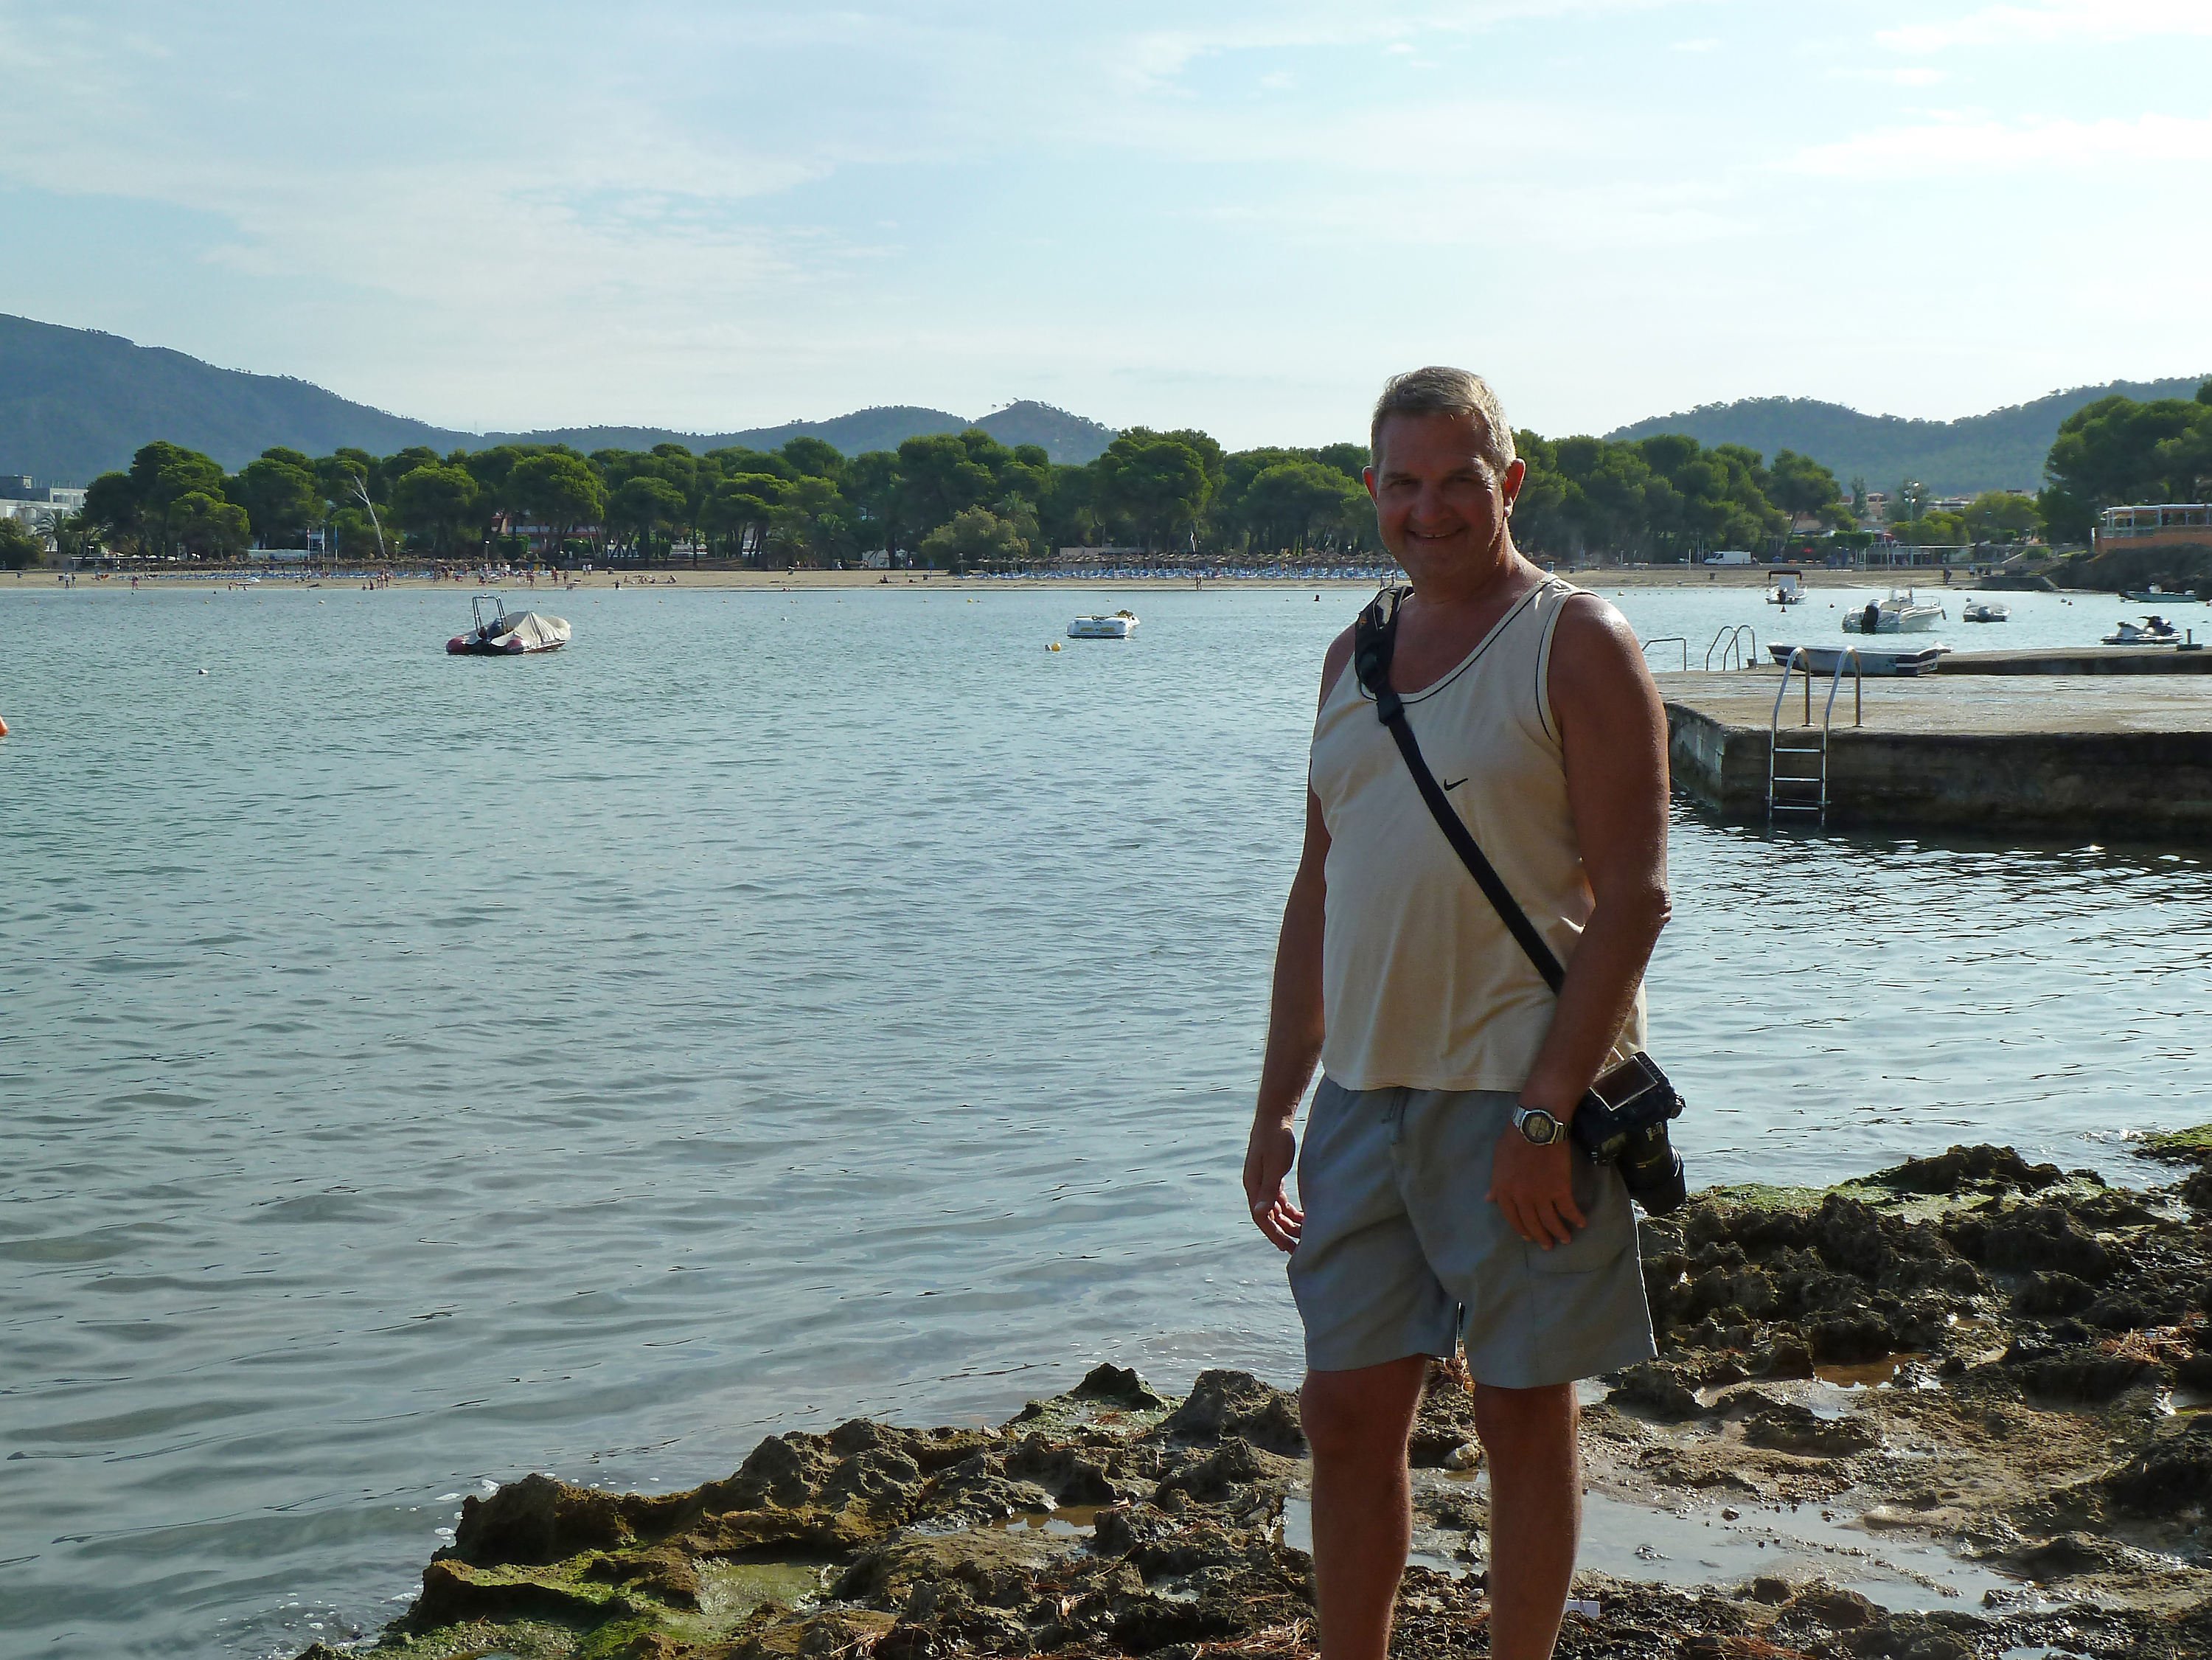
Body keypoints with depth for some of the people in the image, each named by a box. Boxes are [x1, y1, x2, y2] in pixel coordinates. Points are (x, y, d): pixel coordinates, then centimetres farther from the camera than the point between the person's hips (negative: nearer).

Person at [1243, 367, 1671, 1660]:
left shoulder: (1577, 643, -6)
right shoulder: (1356, 658, 14)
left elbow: (1633, 898, -12)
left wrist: (1545, 1114, -18)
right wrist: (1277, 1105, 12)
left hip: (1521, 1094, -6)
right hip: (1366, 1093, 6)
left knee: (1524, 1411, 5)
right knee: (1348, 1416, 8)